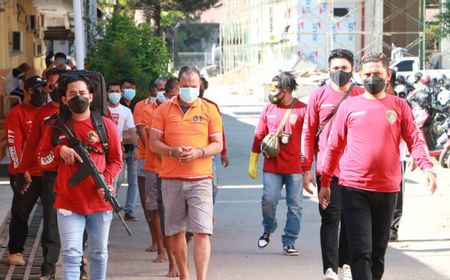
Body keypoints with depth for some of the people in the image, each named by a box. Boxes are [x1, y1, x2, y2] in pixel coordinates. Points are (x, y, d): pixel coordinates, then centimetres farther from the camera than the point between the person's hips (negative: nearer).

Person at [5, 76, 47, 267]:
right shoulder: (17, 114, -5)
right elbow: (14, 144, -11)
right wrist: (21, 170, -18)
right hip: (26, 175, -5)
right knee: (20, 213, 2)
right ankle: (15, 251, 12)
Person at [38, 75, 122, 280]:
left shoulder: (106, 125, 2)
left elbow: (116, 160, 5)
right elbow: (43, 161, 8)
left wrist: (106, 180, -13)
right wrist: (59, 151, -12)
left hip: (99, 201, 1)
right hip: (68, 202, -1)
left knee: (99, 254, 12)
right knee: (71, 255, -6)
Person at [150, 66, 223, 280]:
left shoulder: (209, 110, 5)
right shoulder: (164, 110, 7)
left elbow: (218, 144, 4)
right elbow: (154, 142, 4)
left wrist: (198, 153, -15)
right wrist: (172, 151, -16)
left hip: (201, 179, -2)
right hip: (171, 179, 2)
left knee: (202, 232, -11)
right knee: (175, 231, 8)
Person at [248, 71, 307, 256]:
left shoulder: (302, 110, -3)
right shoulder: (268, 109, 7)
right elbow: (258, 137, 12)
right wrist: (252, 163, 10)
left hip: (295, 168, -2)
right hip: (271, 167, 2)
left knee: (295, 206, 1)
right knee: (268, 200, -8)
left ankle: (289, 242, 11)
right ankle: (268, 231, 20)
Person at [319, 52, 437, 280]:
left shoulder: (399, 106, 7)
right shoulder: (349, 106, 5)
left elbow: (414, 140, 2)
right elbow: (334, 147, 9)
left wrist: (426, 167, -16)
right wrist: (324, 183, 9)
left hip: (387, 190, 2)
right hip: (354, 189, -2)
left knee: (378, 251, 13)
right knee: (361, 251, -9)